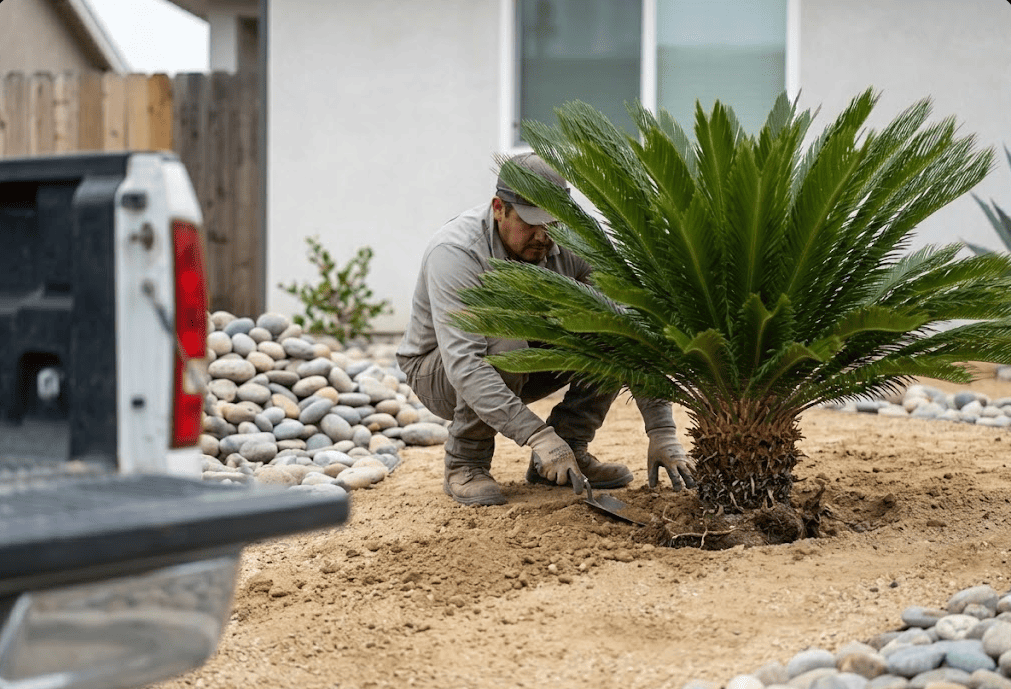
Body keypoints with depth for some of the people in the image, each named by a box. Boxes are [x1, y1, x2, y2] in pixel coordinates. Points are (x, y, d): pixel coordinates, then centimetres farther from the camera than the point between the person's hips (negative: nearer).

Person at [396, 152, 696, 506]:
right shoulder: (455, 252, -32)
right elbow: (464, 363, -42)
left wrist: (662, 431, -31)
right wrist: (537, 435, -51)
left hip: (521, 370, 5)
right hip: (437, 371, -4)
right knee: (504, 344, -37)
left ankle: (568, 451, -5)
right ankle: (465, 465, -15)